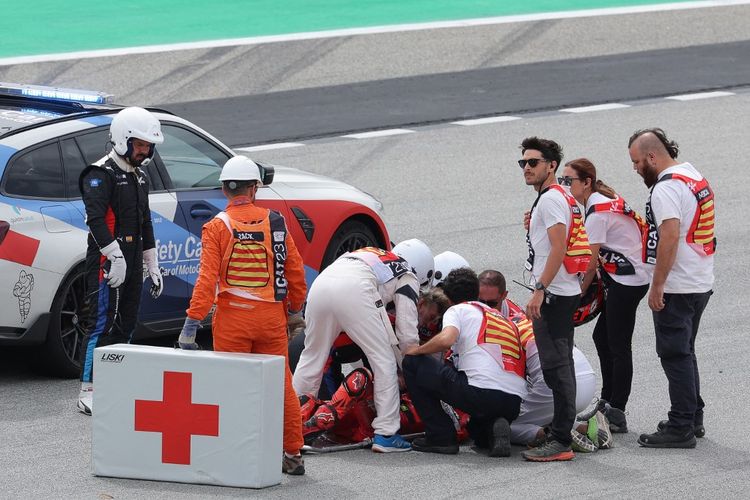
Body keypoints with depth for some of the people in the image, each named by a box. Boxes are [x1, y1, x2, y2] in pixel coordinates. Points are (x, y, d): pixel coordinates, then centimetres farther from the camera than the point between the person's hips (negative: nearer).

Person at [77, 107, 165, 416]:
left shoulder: (139, 177, 19)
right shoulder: (102, 174, -10)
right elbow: (95, 218, -22)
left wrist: (153, 268, 24)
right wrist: (115, 256, -27)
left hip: (132, 261, 9)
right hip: (107, 261, -9)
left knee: (125, 326, 10)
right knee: (102, 325, -11)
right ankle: (87, 393, -12)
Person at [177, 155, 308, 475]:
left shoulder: (217, 227, -6)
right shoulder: (275, 222, 2)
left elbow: (207, 279, -13)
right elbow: (295, 269, 8)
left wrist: (192, 322, -12)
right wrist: (295, 308, 22)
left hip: (233, 317, -3)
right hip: (271, 316, 3)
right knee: (280, 384, 10)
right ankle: (293, 454, 14)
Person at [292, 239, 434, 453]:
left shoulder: (372, 255, 42)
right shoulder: (407, 277, 23)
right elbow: (407, 334, 17)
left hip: (320, 284, 6)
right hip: (354, 291, -6)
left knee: (311, 357, 21)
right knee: (385, 362, 5)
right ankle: (385, 434, 3)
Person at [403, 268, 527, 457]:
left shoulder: (458, 310, 10)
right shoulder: (505, 320, 29)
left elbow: (446, 339, -12)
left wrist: (416, 351, 7)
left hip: (480, 391, -7)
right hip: (514, 403, 7)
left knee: (412, 363, 10)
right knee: (478, 431, 40)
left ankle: (441, 437, 8)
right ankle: (494, 429, 3)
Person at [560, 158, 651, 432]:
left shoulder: (597, 211, -18)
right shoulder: (602, 201, 12)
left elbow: (591, 262, -15)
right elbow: (596, 257, 14)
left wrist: (579, 294, -5)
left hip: (627, 280, -10)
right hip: (627, 276, 10)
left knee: (618, 346, -6)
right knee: (602, 336, 16)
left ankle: (616, 415, -2)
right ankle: (608, 404, 23)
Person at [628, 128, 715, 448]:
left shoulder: (666, 188, -18)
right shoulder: (697, 178, 13)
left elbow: (670, 237, -26)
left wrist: (657, 286, -22)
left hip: (677, 289, -10)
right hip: (702, 283, 10)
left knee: (675, 355, -5)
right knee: (685, 352, 19)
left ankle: (681, 428, -4)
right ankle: (693, 419, 25)